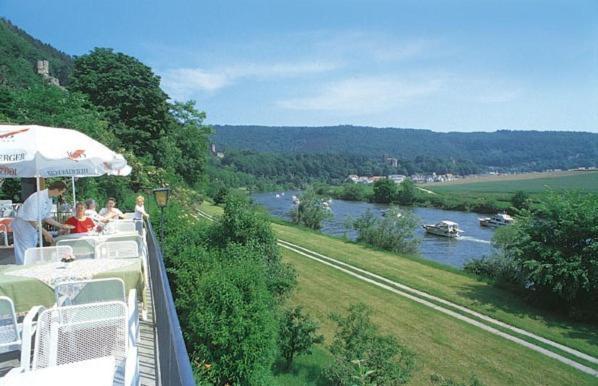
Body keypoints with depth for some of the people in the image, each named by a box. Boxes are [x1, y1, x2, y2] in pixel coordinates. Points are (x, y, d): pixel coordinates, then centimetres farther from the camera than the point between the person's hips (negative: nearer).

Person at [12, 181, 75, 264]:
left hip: (33, 226, 9)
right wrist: (45, 233, -29)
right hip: (22, 225, -9)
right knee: (25, 254, -6)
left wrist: (61, 226, 9)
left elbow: (47, 217, 11)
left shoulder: (49, 199, 0)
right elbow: (32, 219, -28)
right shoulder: (38, 198, -28)